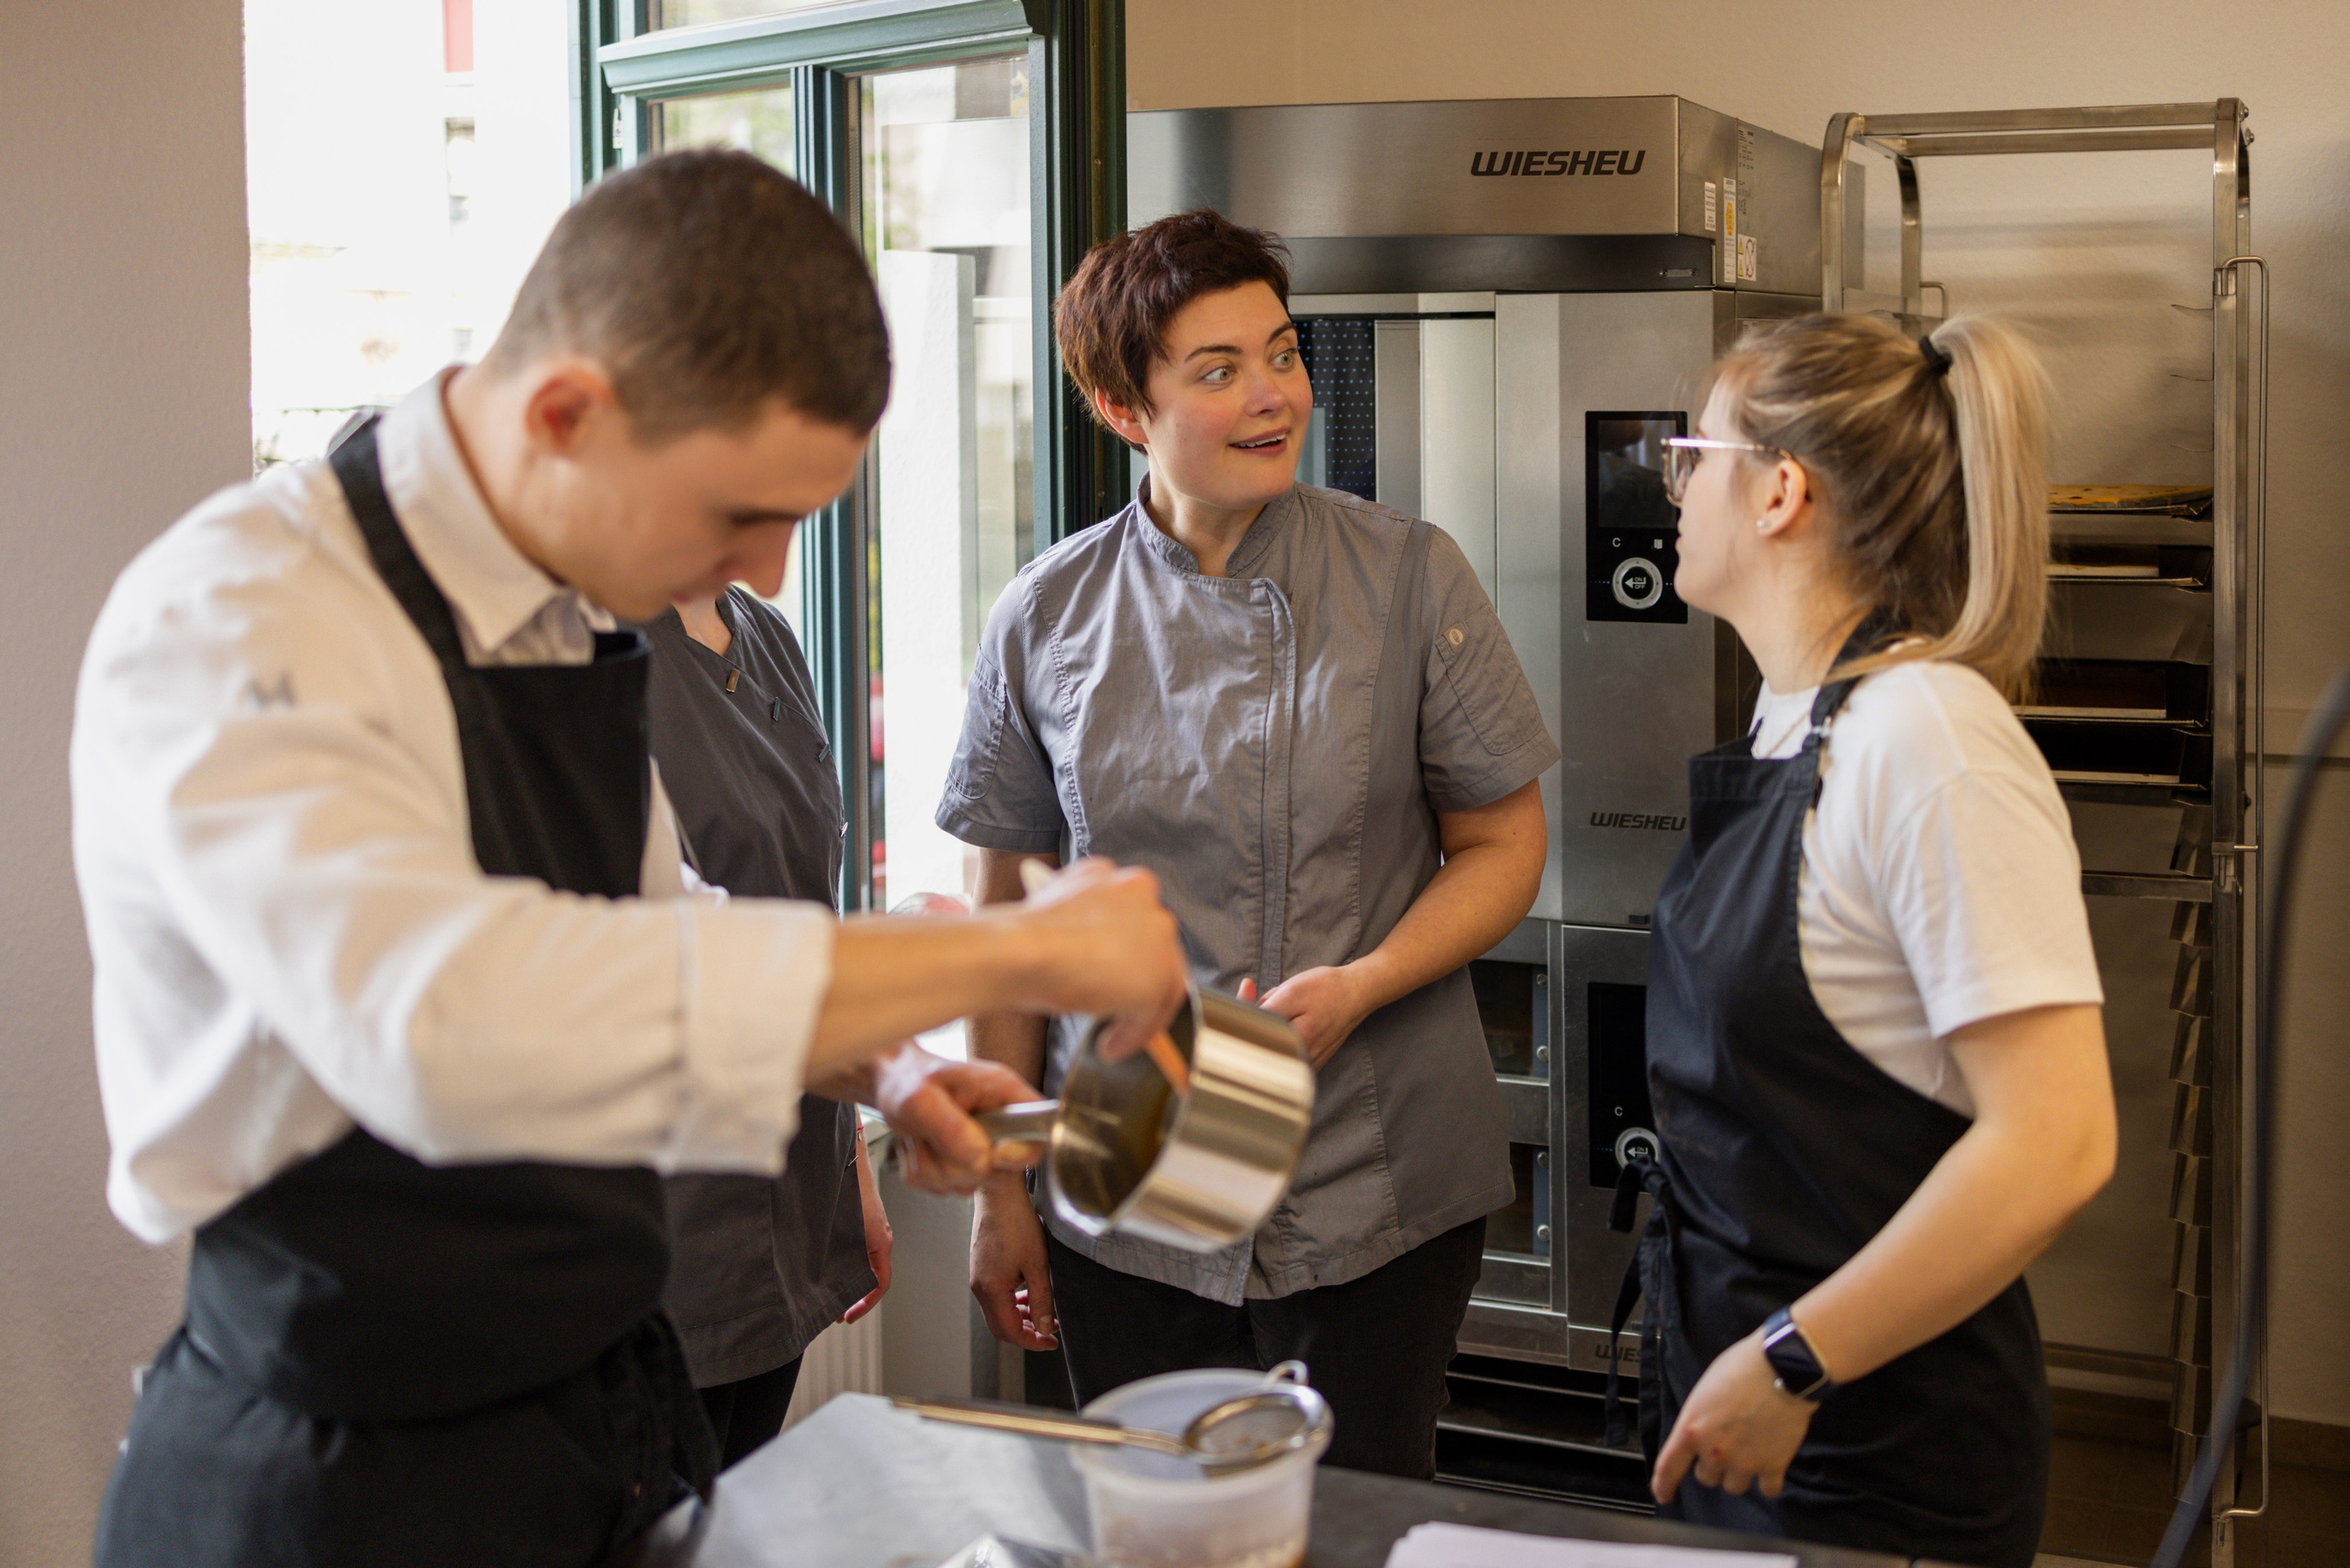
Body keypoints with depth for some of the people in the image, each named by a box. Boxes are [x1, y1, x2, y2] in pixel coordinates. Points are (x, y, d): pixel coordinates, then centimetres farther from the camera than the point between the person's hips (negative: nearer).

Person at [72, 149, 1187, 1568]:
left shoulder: (579, 612, 3)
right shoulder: (228, 626, -24)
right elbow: (443, 1019, -42)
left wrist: (876, 1070, 1)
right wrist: (1001, 953, -38)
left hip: (616, 1406, 7)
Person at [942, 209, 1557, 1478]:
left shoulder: (1408, 578, -5)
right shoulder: (1049, 618, -1)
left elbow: (1504, 845, 0)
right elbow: (1009, 914, 5)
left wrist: (1357, 987, -18)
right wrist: (1002, 1187, 5)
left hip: (1377, 1196, -1)